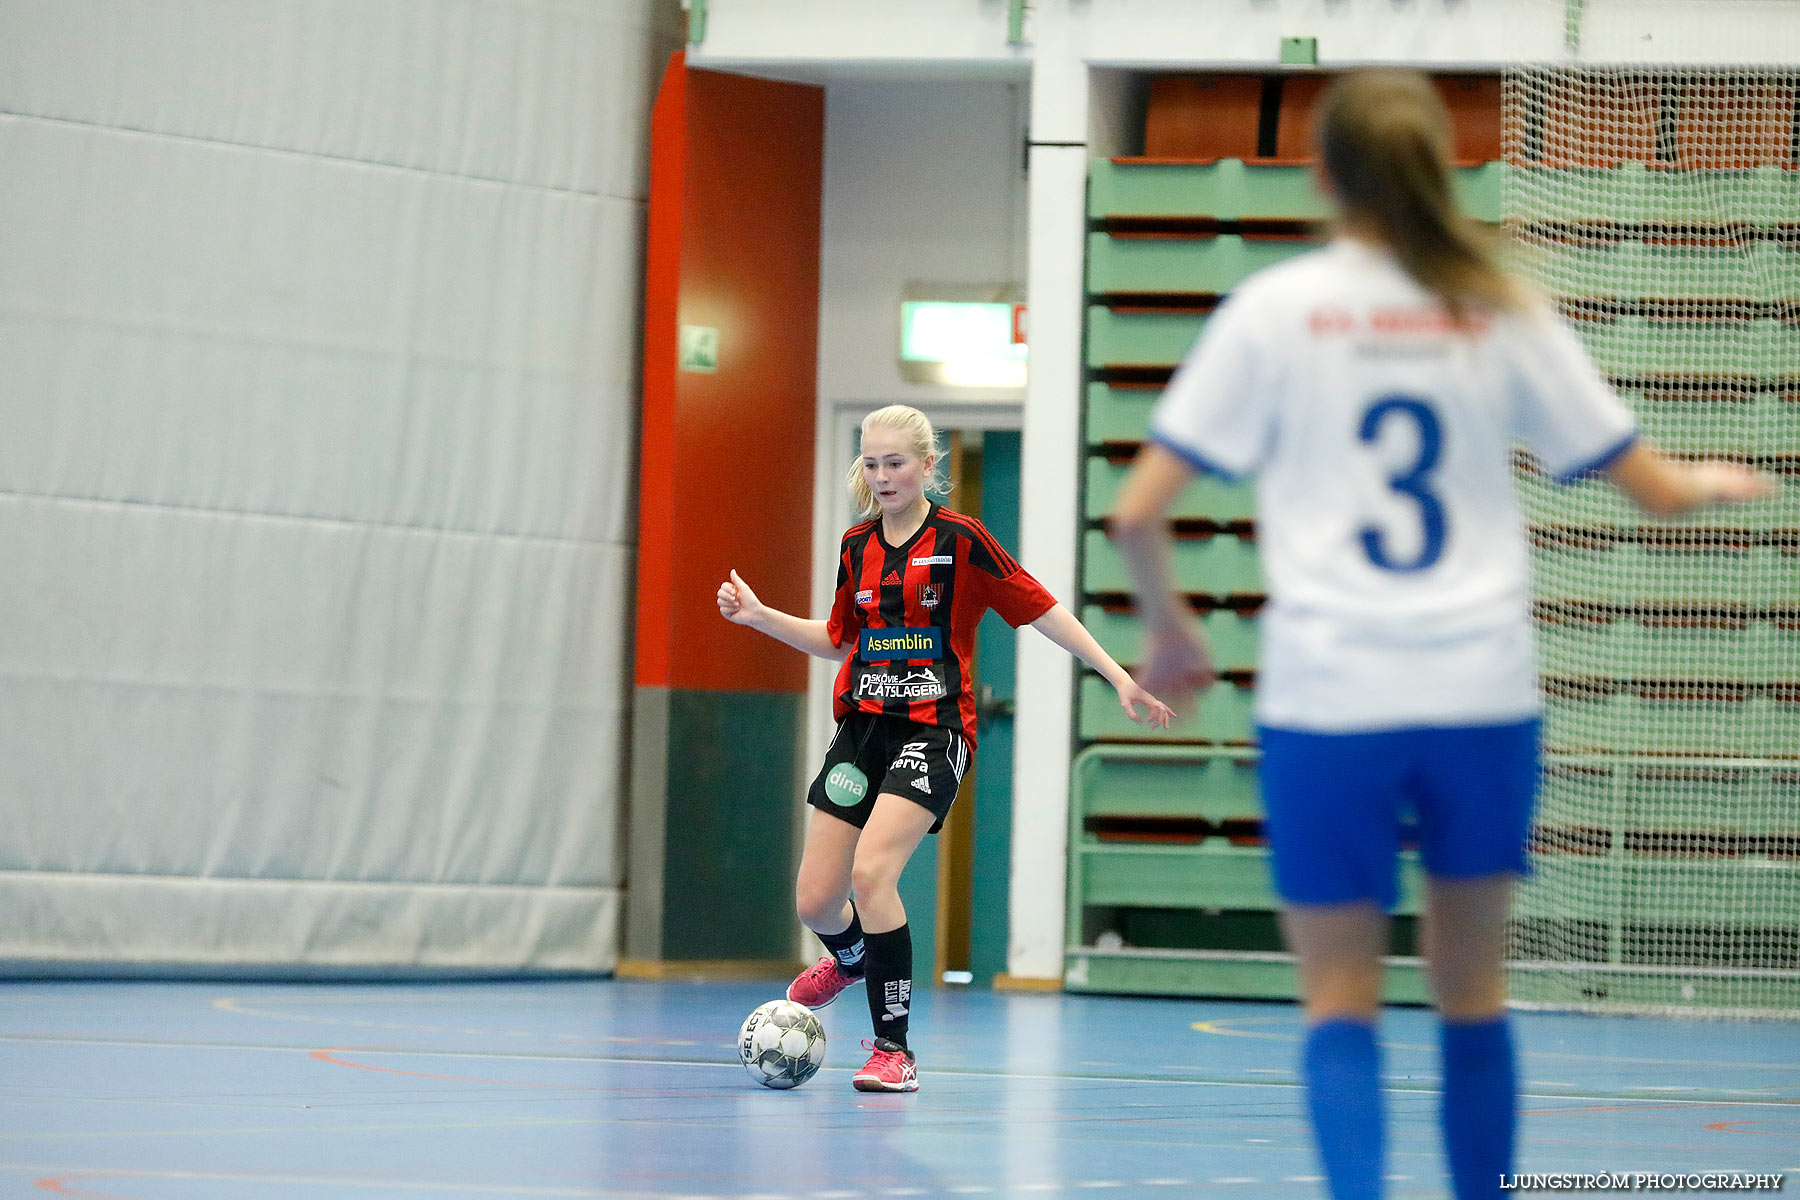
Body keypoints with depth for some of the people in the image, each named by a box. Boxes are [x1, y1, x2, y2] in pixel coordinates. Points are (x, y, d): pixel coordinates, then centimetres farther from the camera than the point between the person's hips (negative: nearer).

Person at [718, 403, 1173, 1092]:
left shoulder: (960, 540, -6)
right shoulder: (857, 546, 9)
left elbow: (1041, 610, -3)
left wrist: (1119, 677, -8)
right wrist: (759, 616, 12)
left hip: (933, 730, -5)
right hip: (861, 727, 5)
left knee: (871, 872, -25)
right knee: (815, 901, 3)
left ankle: (894, 1051, -14)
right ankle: (853, 959, 43)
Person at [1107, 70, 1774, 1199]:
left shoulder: (1275, 309, -2)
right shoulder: (1503, 312, 3)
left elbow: (1137, 512, -4)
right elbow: (1655, 487, 8)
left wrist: (1169, 629, 14)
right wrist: (1716, 481, 31)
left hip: (1325, 697, -2)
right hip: (1482, 693, 2)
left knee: (1341, 1006, 4)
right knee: (1473, 997, 14)